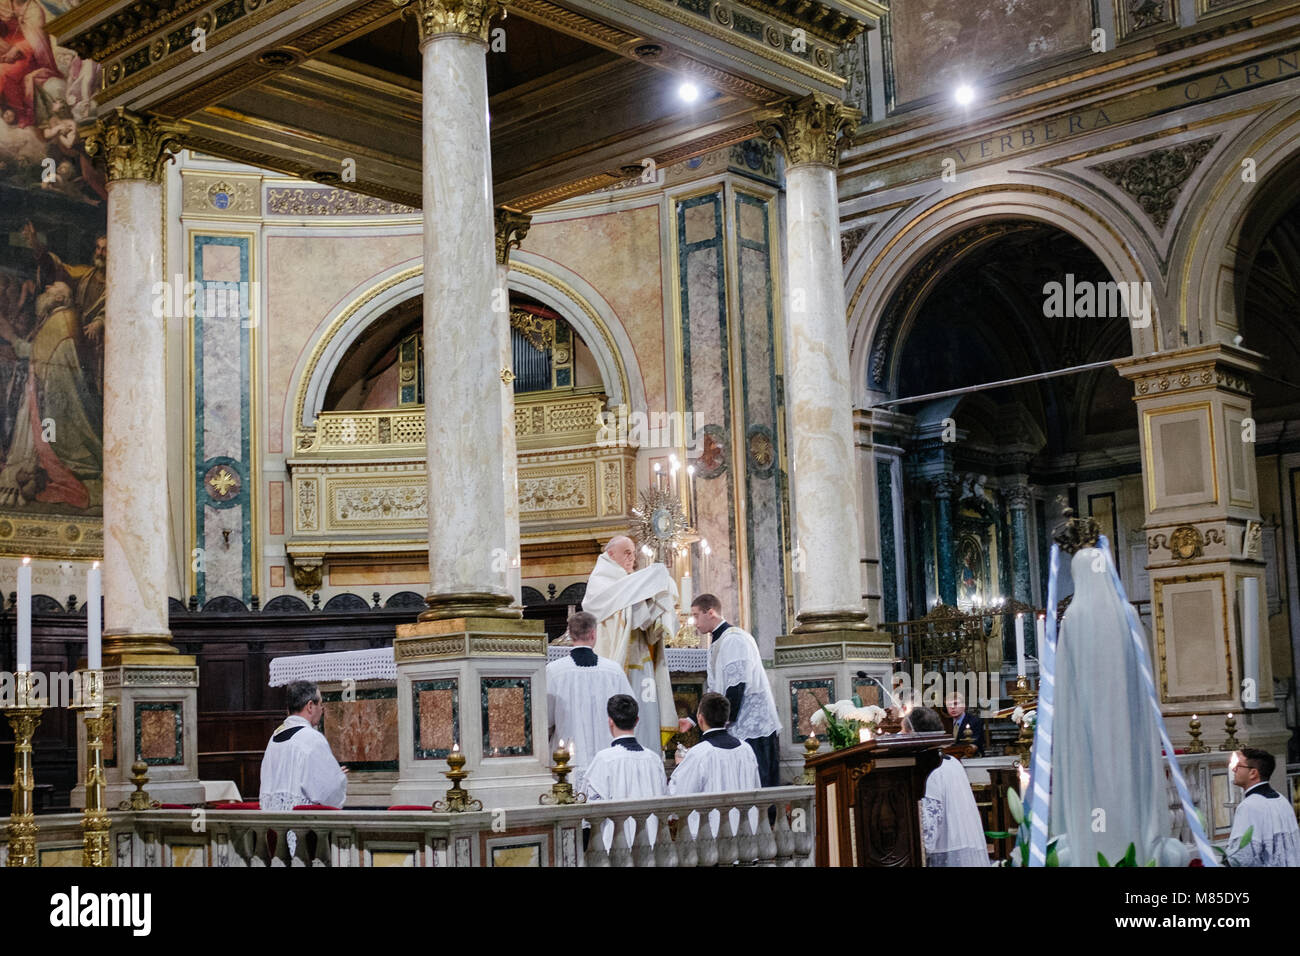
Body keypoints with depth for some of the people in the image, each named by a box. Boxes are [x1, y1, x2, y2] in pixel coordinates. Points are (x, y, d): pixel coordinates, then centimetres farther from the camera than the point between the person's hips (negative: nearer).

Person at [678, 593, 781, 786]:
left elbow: (736, 686, -19)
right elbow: (714, 690, 24)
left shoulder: (733, 639, -12)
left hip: (752, 729, -10)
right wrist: (693, 719, 19)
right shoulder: (717, 644, 19)